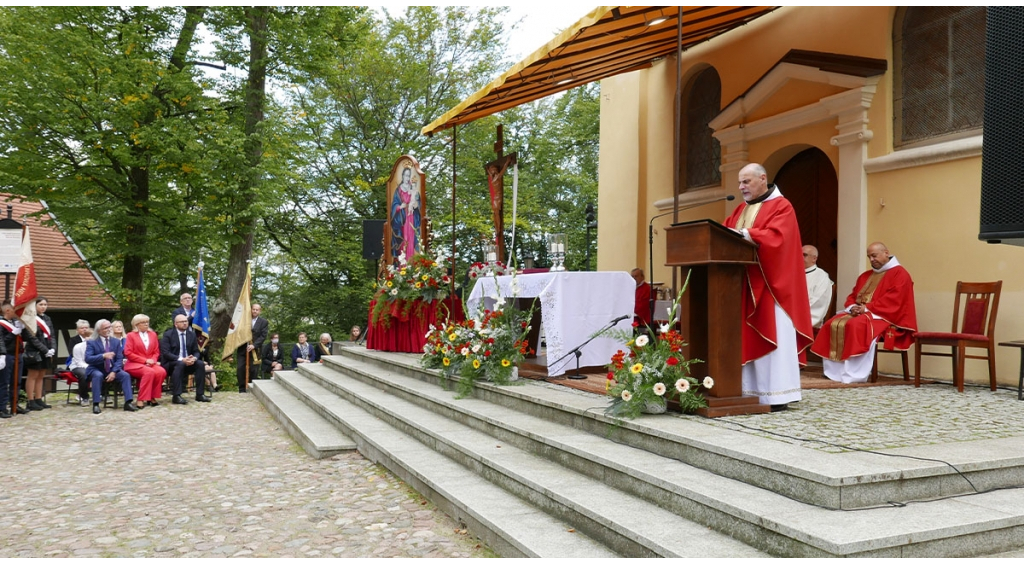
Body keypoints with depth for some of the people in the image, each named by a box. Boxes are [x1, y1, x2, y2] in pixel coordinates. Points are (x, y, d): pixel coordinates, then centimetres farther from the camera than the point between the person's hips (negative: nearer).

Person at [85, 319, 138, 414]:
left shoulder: (116, 341, 7)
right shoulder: (91, 342, -3)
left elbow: (119, 359, 1)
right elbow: (87, 359, -16)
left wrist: (113, 372, -16)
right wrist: (103, 356, -31)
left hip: (112, 369, 3)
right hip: (96, 369, -3)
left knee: (126, 375, -23)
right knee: (98, 375, -36)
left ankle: (128, 403, -26)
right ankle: (96, 404, -32)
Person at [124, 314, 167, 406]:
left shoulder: (153, 334, 17)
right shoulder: (131, 335, 5)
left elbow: (156, 352, 15)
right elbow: (128, 353, -5)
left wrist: (152, 360, -7)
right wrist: (145, 360, -13)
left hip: (150, 363, 4)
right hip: (134, 364, -4)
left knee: (162, 372, -29)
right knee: (149, 372, -36)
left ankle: (152, 397, -16)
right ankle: (141, 399, -30)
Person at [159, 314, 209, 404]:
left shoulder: (192, 334, 9)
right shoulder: (168, 334, -6)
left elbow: (196, 351, 10)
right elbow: (165, 353, -15)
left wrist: (194, 358, -16)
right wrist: (181, 359, -29)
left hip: (188, 362, 5)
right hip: (170, 363, -5)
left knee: (200, 364, -22)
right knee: (180, 364, -37)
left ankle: (200, 394, -17)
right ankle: (176, 396, -38)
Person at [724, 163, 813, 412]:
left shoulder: (781, 206, -4)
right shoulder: (741, 209, 20)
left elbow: (775, 237, -19)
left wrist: (742, 234, -24)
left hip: (770, 285, -7)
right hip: (745, 286, 7)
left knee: (772, 337, -6)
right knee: (749, 339, 5)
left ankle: (777, 394, -4)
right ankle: (750, 390, 8)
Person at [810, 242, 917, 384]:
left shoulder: (899, 274, -3)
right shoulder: (865, 276, 22)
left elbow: (892, 301, -16)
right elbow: (852, 296, 18)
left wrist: (867, 308, -19)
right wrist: (853, 307, -6)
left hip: (884, 317, -8)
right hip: (858, 313, 8)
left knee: (855, 326, -36)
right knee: (833, 324, -15)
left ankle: (854, 373, -34)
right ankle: (834, 370, -18)